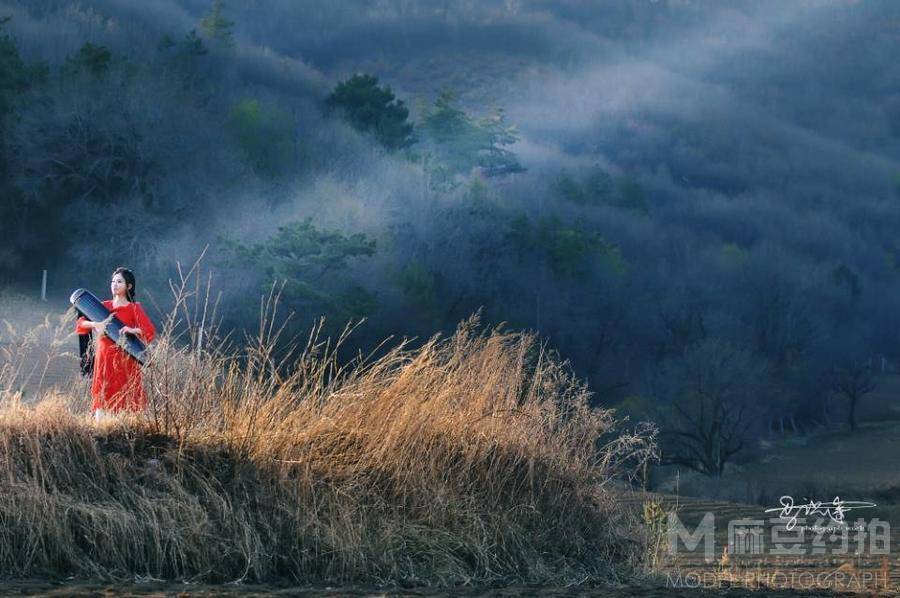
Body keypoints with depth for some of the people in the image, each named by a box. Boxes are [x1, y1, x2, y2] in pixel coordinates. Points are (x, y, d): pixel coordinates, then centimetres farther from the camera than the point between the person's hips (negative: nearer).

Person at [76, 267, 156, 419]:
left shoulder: (134, 308, 3)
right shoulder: (104, 306, 14)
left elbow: (150, 331, -10)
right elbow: (81, 323, 7)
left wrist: (132, 330, -28)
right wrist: (96, 324, -13)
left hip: (125, 361, -4)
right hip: (104, 359, 4)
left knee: (125, 400, -7)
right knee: (102, 399, 0)